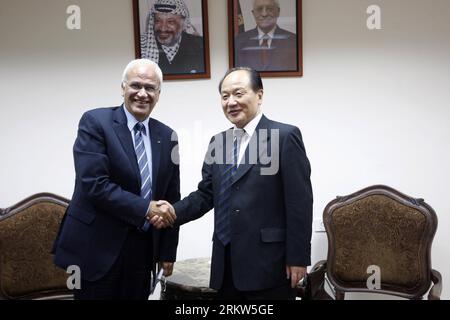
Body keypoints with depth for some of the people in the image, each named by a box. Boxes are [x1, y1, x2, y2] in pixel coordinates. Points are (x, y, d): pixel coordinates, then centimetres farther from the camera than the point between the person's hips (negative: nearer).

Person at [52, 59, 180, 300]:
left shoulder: (167, 136, 7)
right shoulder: (95, 122, -8)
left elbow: (171, 198, 10)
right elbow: (94, 184, -19)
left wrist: (167, 252, 9)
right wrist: (146, 208, -19)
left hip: (142, 250, 5)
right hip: (97, 248, -4)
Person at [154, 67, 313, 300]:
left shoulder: (285, 136, -7)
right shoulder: (217, 141, 12)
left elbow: (299, 201, -10)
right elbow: (206, 194, 11)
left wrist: (298, 258, -12)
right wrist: (175, 211, -7)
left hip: (267, 262, -5)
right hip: (226, 262, 6)